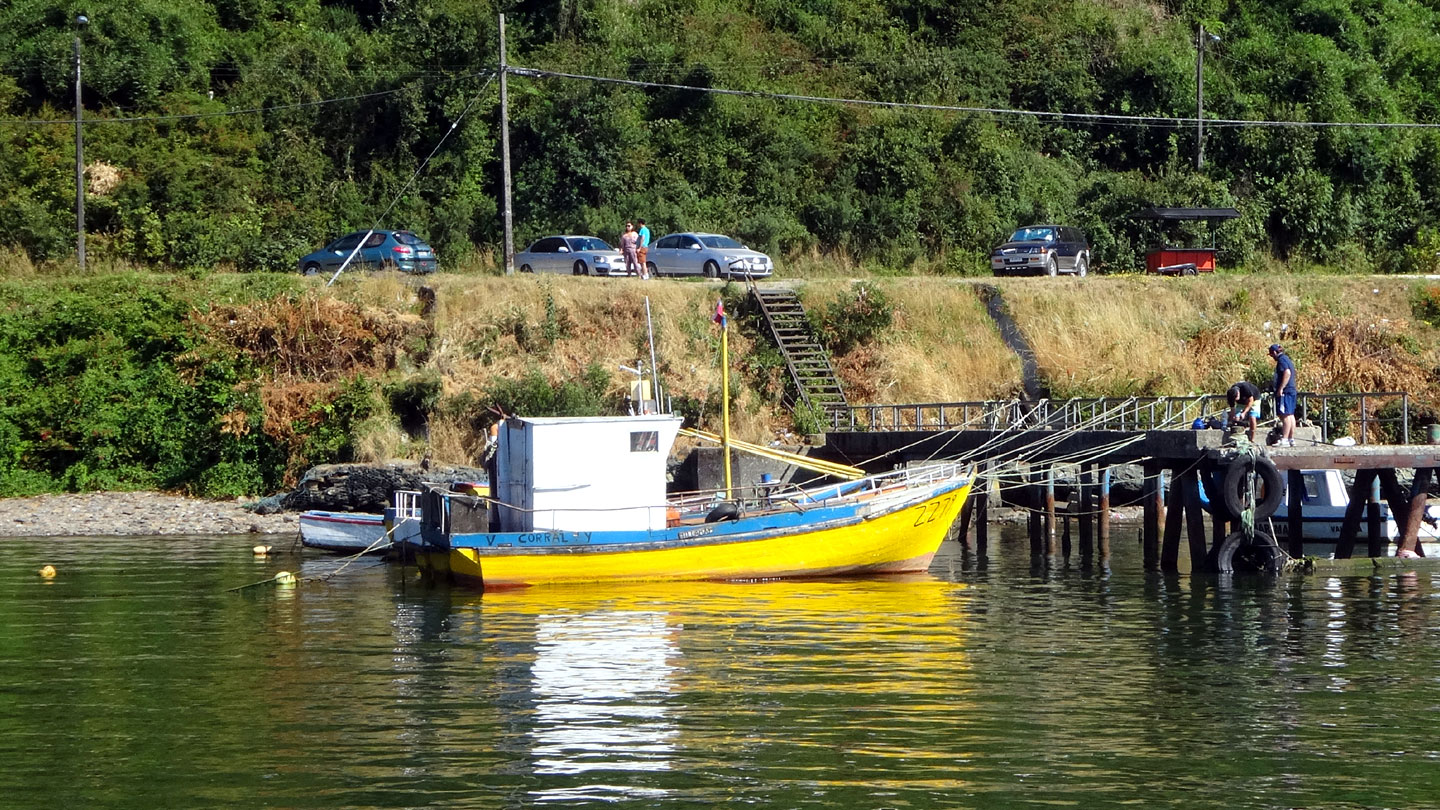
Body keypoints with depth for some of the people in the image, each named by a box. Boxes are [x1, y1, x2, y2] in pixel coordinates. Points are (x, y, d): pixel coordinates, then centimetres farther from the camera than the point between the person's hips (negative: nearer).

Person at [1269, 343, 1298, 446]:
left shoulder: (1282, 360, -11)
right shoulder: (1287, 359, 19)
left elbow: (1287, 373, -24)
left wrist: (1280, 389, -23)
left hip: (1284, 392, -10)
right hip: (1291, 391, 10)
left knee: (1285, 415, -12)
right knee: (1290, 415, 12)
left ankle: (1284, 440, -15)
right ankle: (1291, 439, 15)